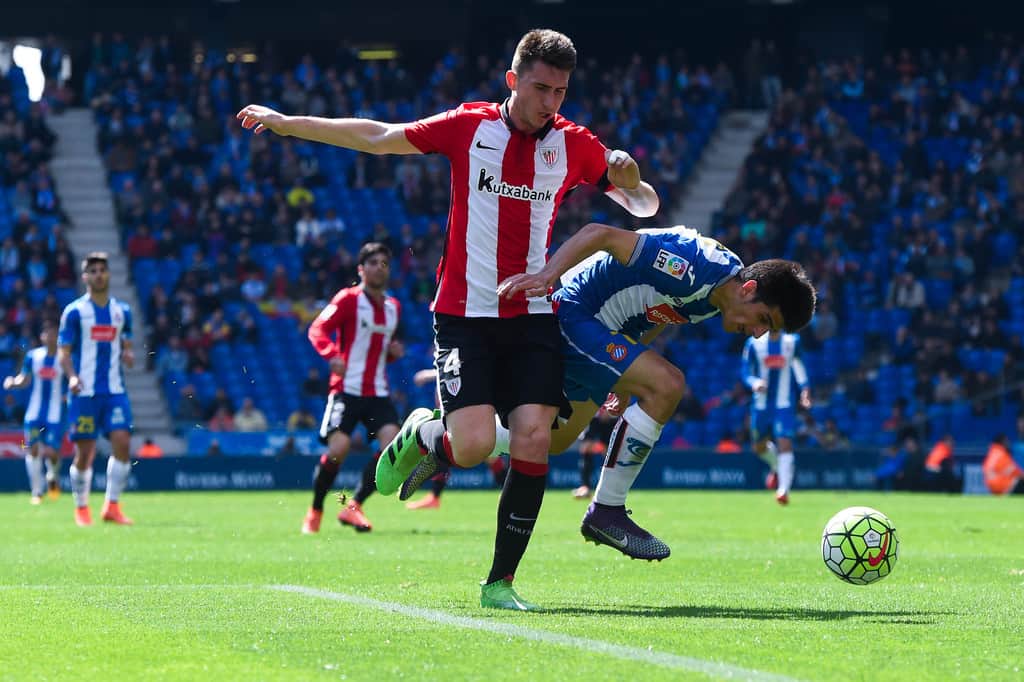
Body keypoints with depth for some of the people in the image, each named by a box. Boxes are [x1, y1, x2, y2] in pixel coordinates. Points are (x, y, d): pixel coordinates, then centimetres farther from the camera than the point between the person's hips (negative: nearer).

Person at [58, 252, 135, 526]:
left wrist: (128, 356, -4)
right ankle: (81, 508, 14)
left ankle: (112, 506, -5)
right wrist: (71, 376, -19)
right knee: (84, 452, -1)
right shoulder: (74, 311, 1)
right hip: (84, 391, -3)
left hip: (115, 391, 3)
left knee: (122, 441, -13)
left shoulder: (122, 311, 12)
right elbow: (64, 352, -1)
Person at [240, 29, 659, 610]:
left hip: (535, 317, 2)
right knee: (472, 445, -16)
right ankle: (422, 434, 22)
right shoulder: (469, 126, 0)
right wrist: (285, 123, 10)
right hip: (465, 315, -2)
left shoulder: (574, 144, 4)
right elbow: (376, 137, 9)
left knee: (533, 438, -13)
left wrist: (631, 180, 0)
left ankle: (501, 583, -2)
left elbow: (645, 207, 19)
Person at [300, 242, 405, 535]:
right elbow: (318, 329, -12)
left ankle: (354, 506, -4)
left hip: (378, 392, 5)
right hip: (347, 388, -5)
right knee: (338, 448, -16)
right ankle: (315, 511, 6)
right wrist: (332, 355, -30)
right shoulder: (348, 299, -3)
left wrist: (393, 352, 6)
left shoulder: (393, 307, 16)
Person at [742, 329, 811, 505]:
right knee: (759, 447, 13)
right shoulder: (754, 343, -5)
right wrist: (754, 383, -26)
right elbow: (746, 373, -4)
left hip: (784, 405, -2)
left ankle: (783, 490, -23)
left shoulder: (792, 341, -1)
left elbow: (798, 365, 12)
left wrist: (804, 388, 1)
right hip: (761, 404, 2)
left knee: (785, 443, -18)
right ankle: (777, 467, 46)